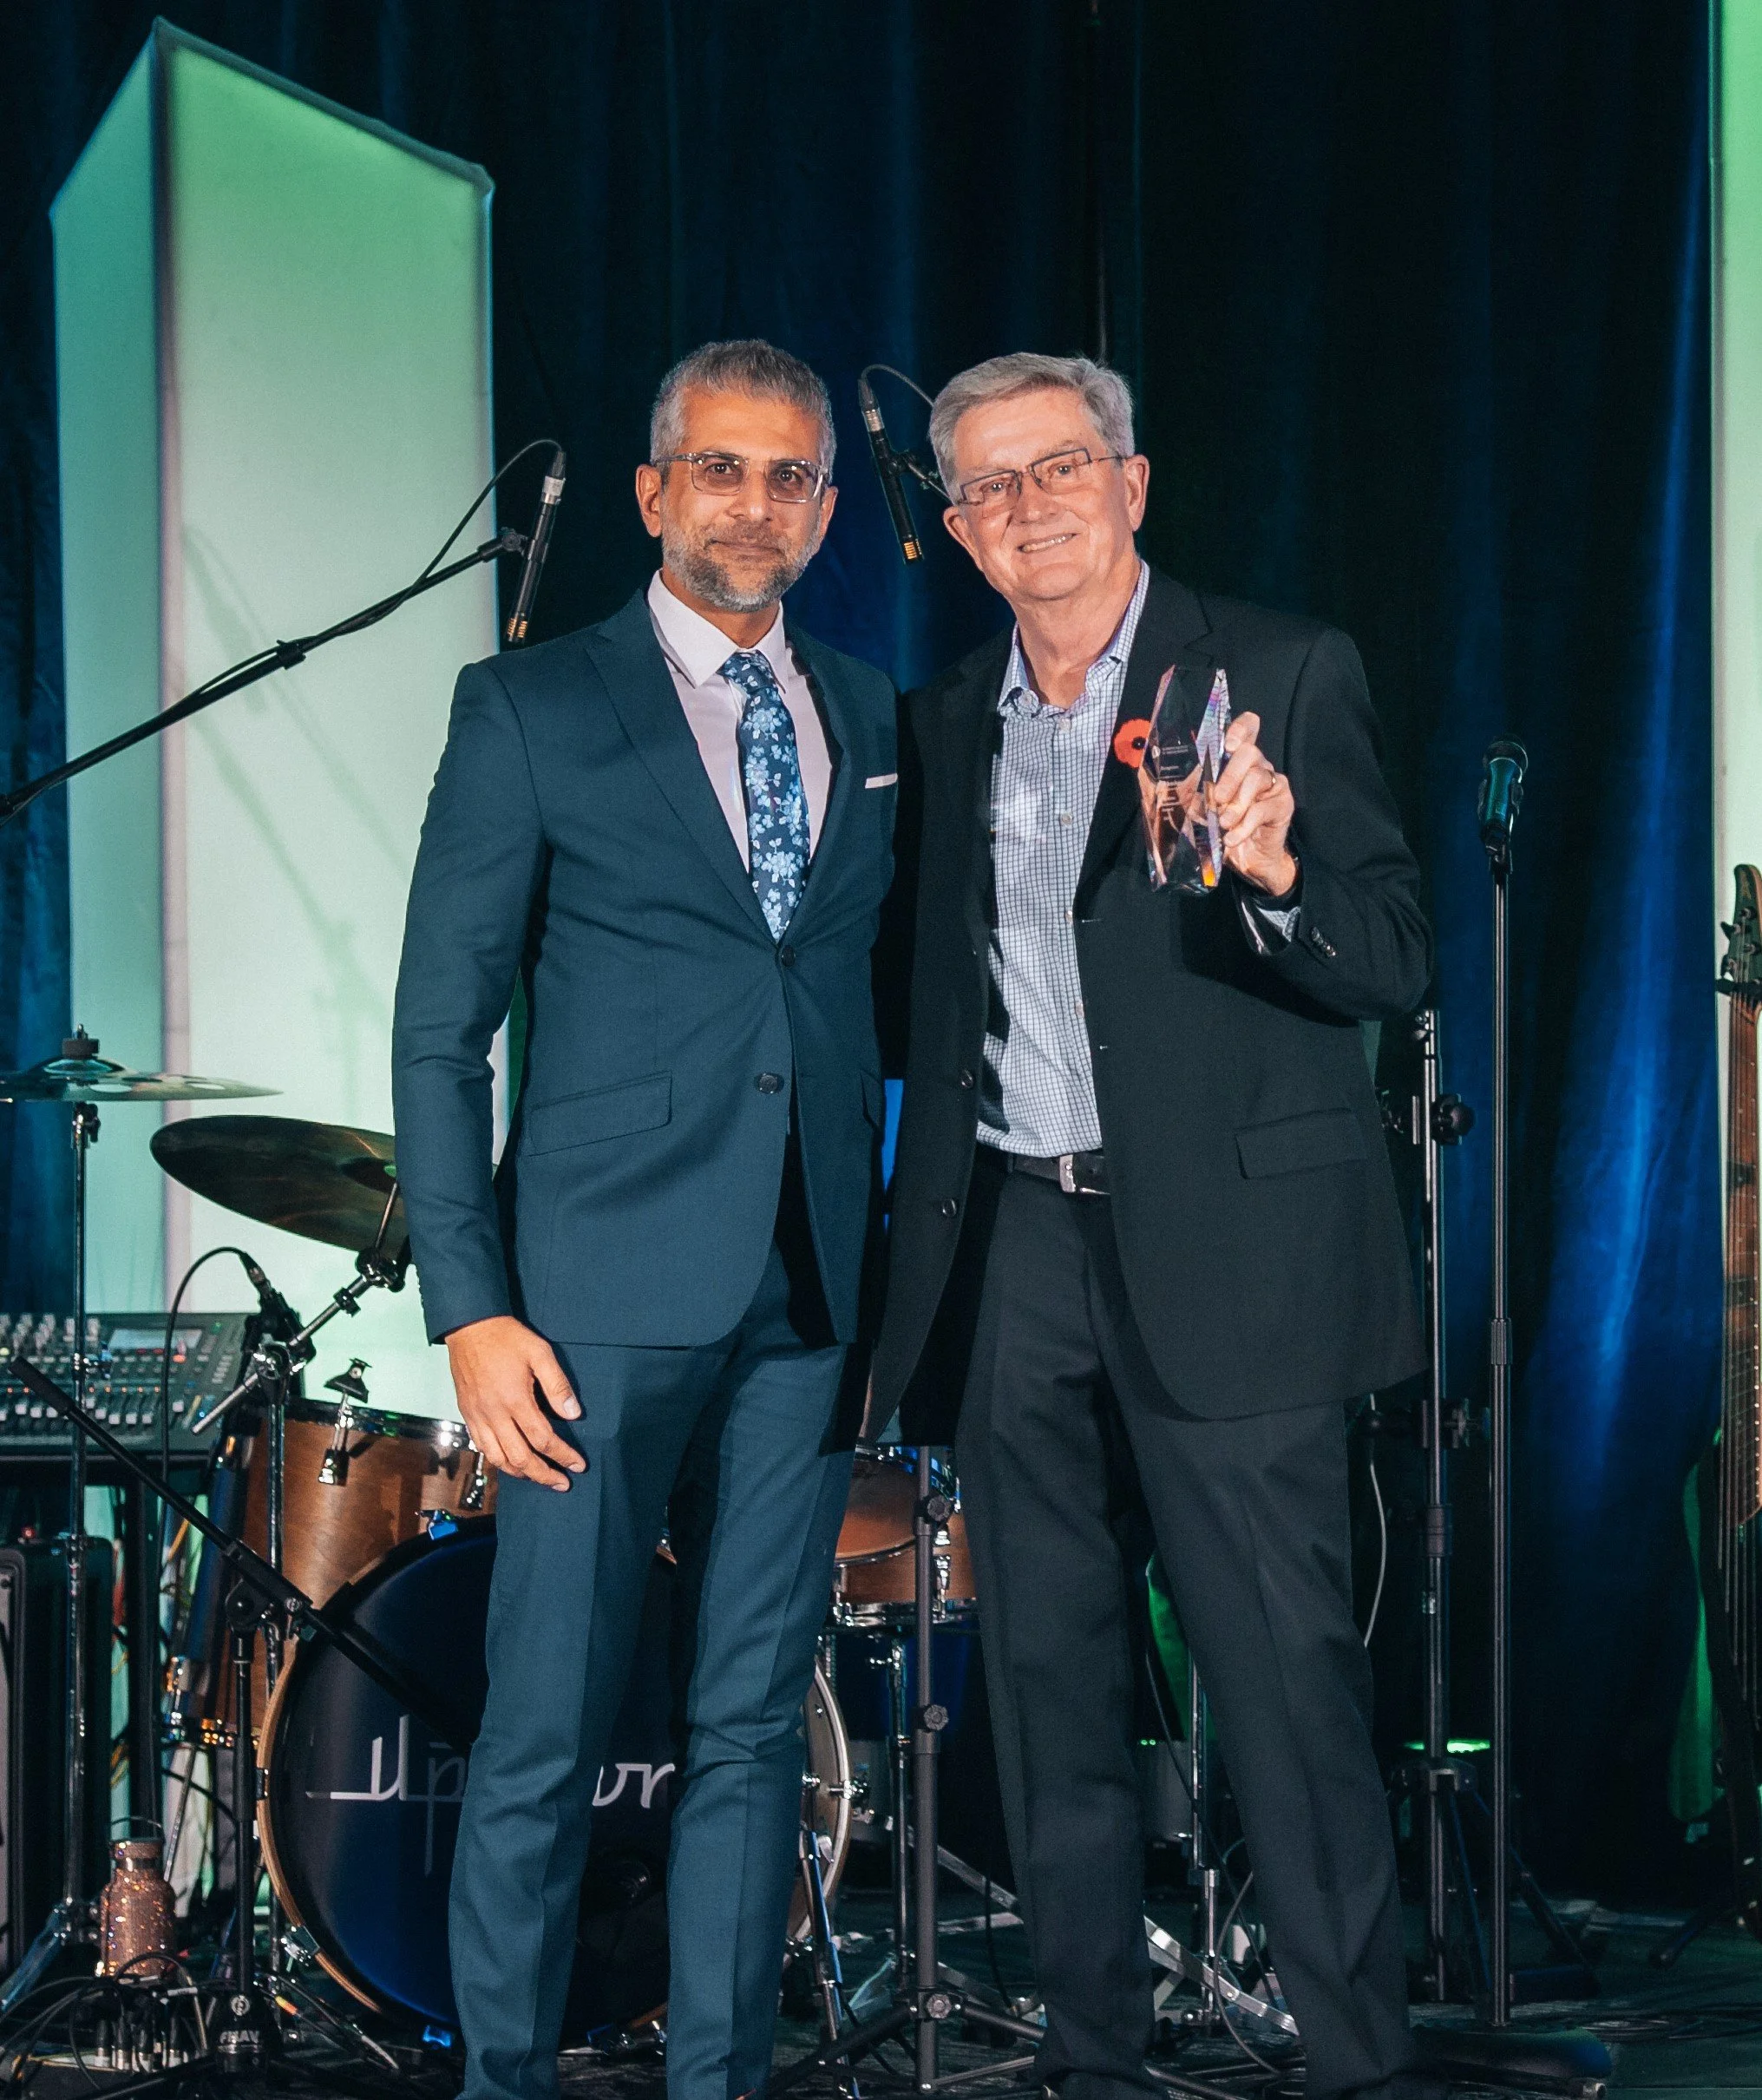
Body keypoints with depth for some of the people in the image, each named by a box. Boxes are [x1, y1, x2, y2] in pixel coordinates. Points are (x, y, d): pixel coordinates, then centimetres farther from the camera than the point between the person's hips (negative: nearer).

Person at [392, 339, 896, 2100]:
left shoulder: (874, 723, 14)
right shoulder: (527, 712, 2)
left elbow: (892, 1005, 15)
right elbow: (438, 1031, -1)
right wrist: (470, 1307, -9)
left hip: (812, 1294, 4)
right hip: (604, 1290, -4)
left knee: (751, 1726, 7)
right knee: (544, 1736, -2)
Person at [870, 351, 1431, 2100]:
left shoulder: (1280, 675, -2)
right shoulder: (948, 721, 14)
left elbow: (1395, 964, -8)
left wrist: (1275, 872, -29)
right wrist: (918, 1265, 10)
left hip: (1216, 1245, -5)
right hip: (1011, 1250, 5)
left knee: (1285, 1676, -6)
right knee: (1048, 1685, 9)